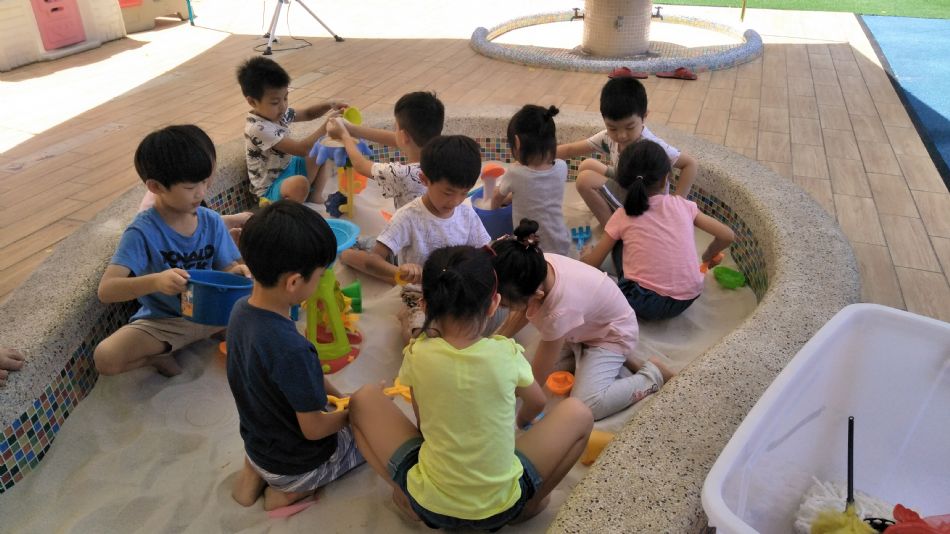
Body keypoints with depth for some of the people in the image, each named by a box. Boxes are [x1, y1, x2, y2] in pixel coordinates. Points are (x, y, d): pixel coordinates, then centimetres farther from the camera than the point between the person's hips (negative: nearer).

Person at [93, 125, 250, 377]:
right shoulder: (143, 231, -20)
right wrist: (156, 281, -46)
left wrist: (238, 271, -26)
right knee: (105, 358, -26)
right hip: (162, 323, -3)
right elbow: (106, 290, -27)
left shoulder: (212, 222, -7)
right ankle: (159, 354, 4)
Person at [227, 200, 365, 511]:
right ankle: (294, 489, 3)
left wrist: (339, 396, 1)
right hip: (294, 466, -7)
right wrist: (353, 413, -7)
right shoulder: (291, 348, -39)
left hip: (257, 446, 7)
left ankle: (256, 470, 14)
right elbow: (314, 429, -25)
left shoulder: (241, 310, -13)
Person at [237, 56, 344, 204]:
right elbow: (300, 149, -35)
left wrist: (329, 105, -8)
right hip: (270, 186, -10)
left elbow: (307, 114, 12)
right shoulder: (259, 128, -30)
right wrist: (326, 126, -35)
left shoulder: (277, 113, -3)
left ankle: (315, 196, 2)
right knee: (300, 184, -40)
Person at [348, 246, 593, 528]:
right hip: (501, 507, 0)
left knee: (363, 399, 14)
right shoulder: (507, 353, -13)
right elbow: (536, 404, 11)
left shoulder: (417, 355, -15)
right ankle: (529, 503, 16)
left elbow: (424, 423, 2)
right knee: (578, 413, 13)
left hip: (429, 504, 1)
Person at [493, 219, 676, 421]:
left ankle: (652, 375, 0)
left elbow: (537, 377, -27)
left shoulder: (560, 311, -43)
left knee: (585, 408, -20)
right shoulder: (536, 266, -26)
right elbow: (522, 313, -2)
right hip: (585, 327, 8)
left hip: (613, 334, -8)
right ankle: (614, 362, 12)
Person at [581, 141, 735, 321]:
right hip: (688, 299, 5)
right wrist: (708, 256, 23)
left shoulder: (622, 217, -4)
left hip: (647, 304, -4)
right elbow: (727, 235, 3)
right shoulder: (682, 205, 0)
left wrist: (581, 260, 26)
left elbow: (592, 263, 2)